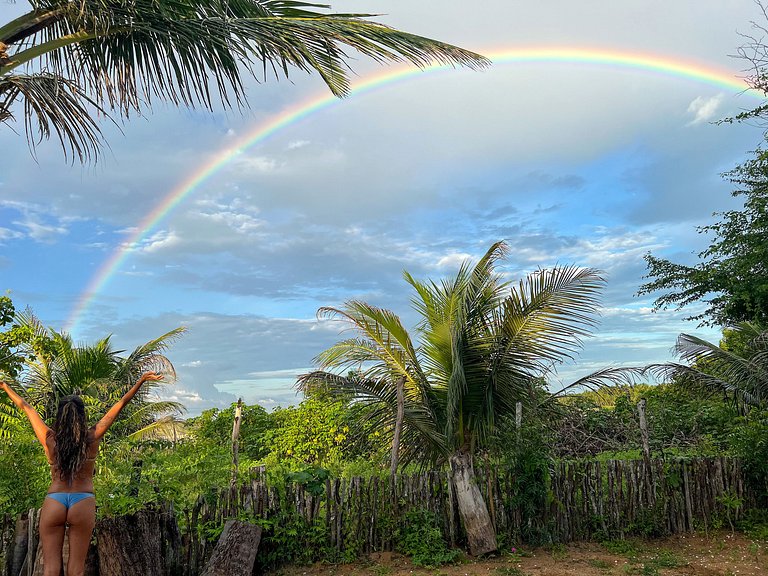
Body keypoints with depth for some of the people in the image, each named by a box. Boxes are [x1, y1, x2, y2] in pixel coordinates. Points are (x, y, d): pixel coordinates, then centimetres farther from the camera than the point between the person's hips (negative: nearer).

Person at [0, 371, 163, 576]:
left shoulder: (49, 438, 0)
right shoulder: (92, 438, -3)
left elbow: (25, 407, 12)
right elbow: (120, 404, -2)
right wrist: (141, 380, 0)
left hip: (53, 502, 1)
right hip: (83, 503, -1)